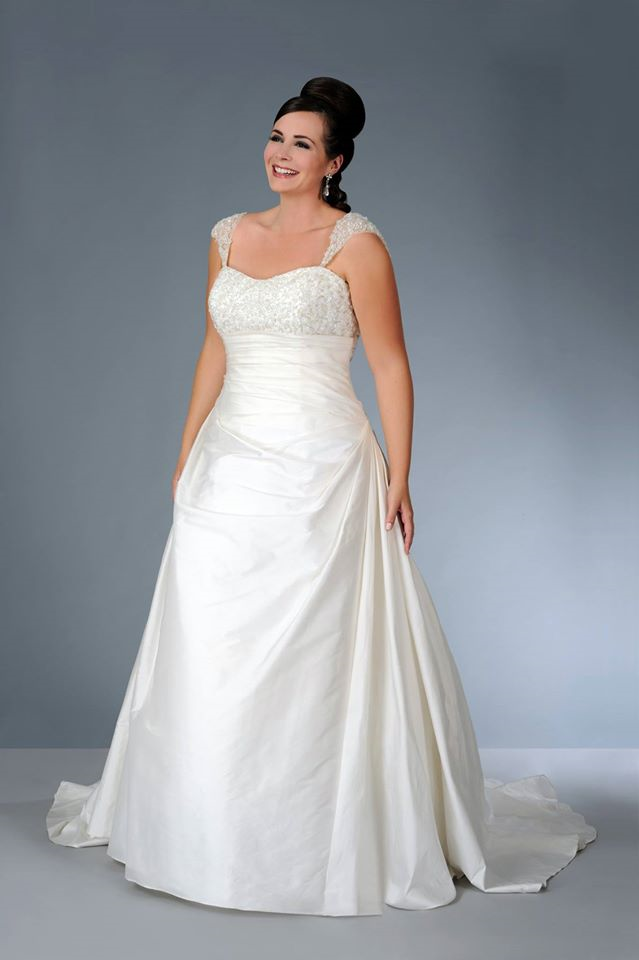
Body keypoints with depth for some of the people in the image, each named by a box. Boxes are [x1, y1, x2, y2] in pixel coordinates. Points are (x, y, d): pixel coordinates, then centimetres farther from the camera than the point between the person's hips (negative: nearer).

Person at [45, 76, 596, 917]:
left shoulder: (356, 244, -4)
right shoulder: (230, 238, 12)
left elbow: (391, 367, -5)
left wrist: (398, 478, -9)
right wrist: (187, 454, 18)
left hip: (320, 471, -5)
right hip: (231, 465, 5)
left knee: (312, 652, 0)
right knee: (208, 650, 7)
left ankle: (325, 831, 17)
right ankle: (212, 825, 24)